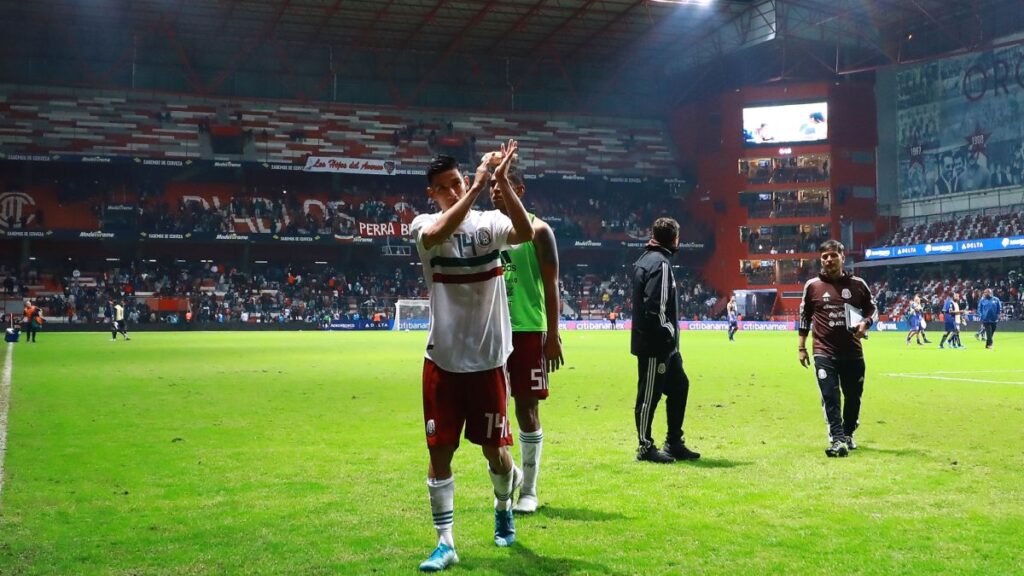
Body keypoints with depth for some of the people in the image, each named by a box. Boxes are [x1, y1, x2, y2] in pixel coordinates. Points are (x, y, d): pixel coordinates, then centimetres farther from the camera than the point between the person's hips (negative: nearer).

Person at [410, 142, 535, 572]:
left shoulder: (489, 222, -3)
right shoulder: (424, 225, -3)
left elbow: (525, 233, -25)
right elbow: (437, 235, -28)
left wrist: (502, 181, -33)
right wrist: (477, 188, -31)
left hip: (488, 359, 0)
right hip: (442, 360, 0)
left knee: (495, 450, 9)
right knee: (440, 451, 2)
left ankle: (504, 508, 40)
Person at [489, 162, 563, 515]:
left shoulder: (537, 230, -3)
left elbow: (551, 286, -5)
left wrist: (553, 336, -10)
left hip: (528, 331, -4)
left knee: (527, 409, 1)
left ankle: (529, 490, 12)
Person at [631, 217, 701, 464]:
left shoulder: (644, 259, 15)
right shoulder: (659, 263, -16)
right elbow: (655, 307, -24)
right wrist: (668, 332, -14)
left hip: (664, 344, 10)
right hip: (655, 343, -10)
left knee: (679, 386, 16)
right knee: (650, 394, -1)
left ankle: (674, 443, 22)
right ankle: (646, 447, 8)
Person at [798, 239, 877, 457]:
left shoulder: (858, 284, 2)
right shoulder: (812, 286, 1)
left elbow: (872, 308, 13)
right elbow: (804, 317, 10)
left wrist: (865, 323, -9)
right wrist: (801, 347, 9)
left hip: (853, 353, 2)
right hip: (824, 353, -2)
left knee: (853, 396, 12)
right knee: (830, 397, -11)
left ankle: (848, 434, 33)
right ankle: (837, 440, -13)